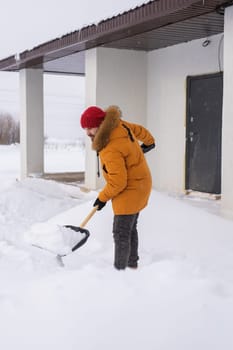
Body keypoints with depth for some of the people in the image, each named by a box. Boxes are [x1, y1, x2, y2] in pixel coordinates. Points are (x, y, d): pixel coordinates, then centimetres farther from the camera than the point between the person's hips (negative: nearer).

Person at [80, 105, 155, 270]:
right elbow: (139, 130, 17)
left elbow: (118, 182, -28)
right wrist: (149, 142, 38)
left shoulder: (111, 150, -31)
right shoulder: (119, 126, -3)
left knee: (121, 233, -9)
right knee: (130, 229, 20)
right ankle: (132, 265, 32)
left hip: (130, 191, -10)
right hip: (138, 185, 10)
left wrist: (103, 198, -11)